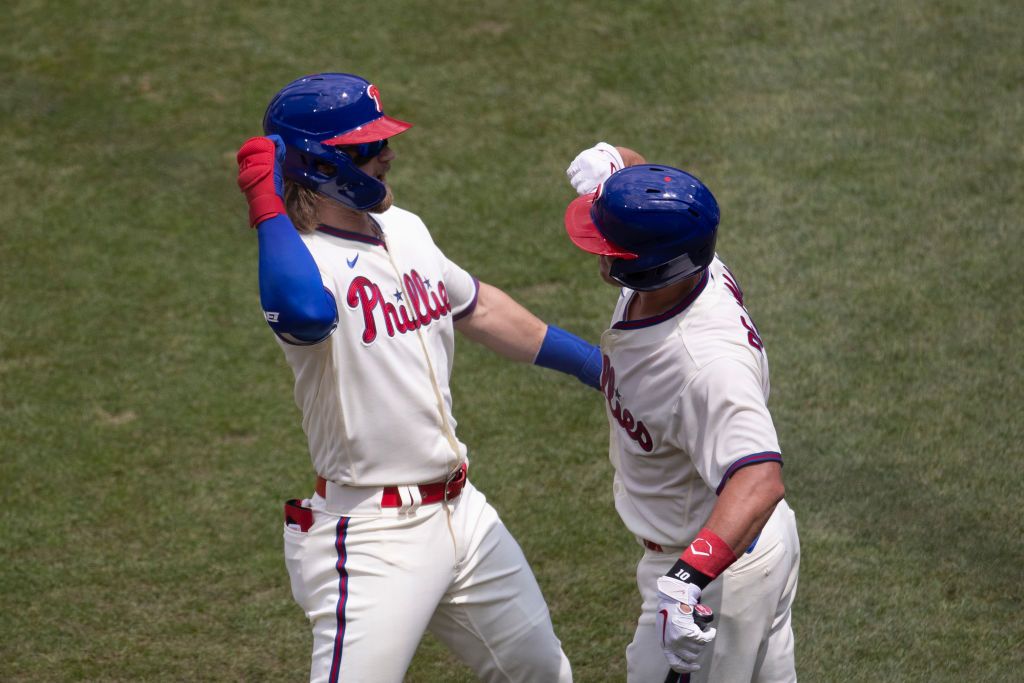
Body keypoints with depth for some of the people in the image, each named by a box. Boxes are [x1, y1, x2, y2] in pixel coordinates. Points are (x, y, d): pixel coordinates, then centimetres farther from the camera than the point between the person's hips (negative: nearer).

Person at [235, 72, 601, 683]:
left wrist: (597, 365, 31)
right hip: (368, 536, -9)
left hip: (461, 510, 9)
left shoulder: (404, 230, 9)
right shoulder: (305, 261, -19)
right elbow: (304, 311, -45)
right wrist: (267, 204, -32)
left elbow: (478, 307, 25)